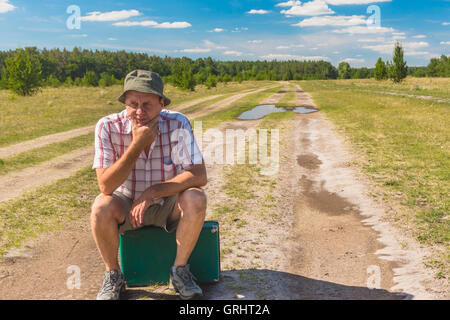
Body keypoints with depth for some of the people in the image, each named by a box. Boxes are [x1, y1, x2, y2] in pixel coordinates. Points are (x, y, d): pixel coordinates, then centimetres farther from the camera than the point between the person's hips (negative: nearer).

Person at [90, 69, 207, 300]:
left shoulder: (177, 124, -19)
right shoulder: (108, 127, -19)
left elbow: (198, 176, -23)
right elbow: (105, 186, -26)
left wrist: (152, 192, -29)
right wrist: (137, 145, -34)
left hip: (167, 204, 0)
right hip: (126, 204, 0)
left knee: (195, 199, -28)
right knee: (101, 208, -30)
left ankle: (180, 269, -7)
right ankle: (113, 276, -5)